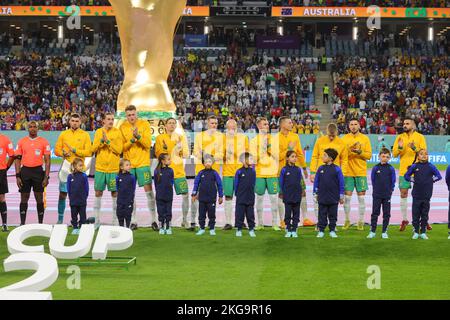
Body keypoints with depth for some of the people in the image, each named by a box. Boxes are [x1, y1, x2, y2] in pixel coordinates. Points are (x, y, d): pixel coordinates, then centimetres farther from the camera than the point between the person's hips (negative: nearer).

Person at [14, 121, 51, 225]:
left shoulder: (44, 142, 0)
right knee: (24, 198, 4)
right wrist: (18, 176, -1)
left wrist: (46, 177, -8)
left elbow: (47, 160, -1)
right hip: (25, 171, 1)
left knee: (39, 198, 3)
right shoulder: (21, 142, 6)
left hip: (38, 171, -1)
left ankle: (40, 223, 10)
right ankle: (22, 223, 8)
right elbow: (18, 160, 7)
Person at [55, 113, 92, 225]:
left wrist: (75, 150, -14)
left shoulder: (85, 135, 4)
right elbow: (57, 150, 7)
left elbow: (88, 152, -5)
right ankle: (60, 219, 10)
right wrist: (63, 153, -13)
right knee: (62, 194, 2)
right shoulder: (63, 134, 10)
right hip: (66, 167, 1)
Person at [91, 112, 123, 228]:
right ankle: (97, 220, 13)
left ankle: (115, 219, 11)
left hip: (113, 168, -2)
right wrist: (102, 140, -14)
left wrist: (108, 141, -16)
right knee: (98, 192, 5)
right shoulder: (98, 132, 6)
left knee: (115, 193, 1)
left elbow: (119, 150, -8)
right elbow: (94, 149, 0)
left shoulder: (117, 132, -1)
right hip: (100, 167, 2)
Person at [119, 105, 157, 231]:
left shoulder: (144, 124, -1)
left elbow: (148, 144, -7)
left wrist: (138, 136, -22)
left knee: (148, 190, -5)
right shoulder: (123, 127, 3)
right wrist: (132, 140, -17)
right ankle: (133, 221, 10)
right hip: (129, 163, 2)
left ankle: (153, 220, 2)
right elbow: (122, 147, 0)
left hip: (143, 162, -2)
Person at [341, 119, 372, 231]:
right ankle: (347, 220, 12)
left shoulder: (365, 138, 5)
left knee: (361, 196, 0)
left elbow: (369, 155, 2)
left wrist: (360, 152, -15)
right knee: (347, 196, 0)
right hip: (348, 172, 0)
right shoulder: (344, 138, 5)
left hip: (361, 172, 0)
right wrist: (350, 150, -18)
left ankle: (361, 221, 6)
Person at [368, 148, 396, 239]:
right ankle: (372, 231, 8)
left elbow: (393, 181, 5)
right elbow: (373, 180, 7)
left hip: (387, 195, 0)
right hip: (376, 195, 0)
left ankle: (384, 232, 11)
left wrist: (390, 191, 3)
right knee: (375, 213, 3)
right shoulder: (375, 168, -1)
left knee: (386, 214, 4)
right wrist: (376, 190, 6)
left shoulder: (391, 169, -1)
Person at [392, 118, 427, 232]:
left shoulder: (420, 137, 2)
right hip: (403, 170, 2)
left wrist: (415, 148, -22)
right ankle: (404, 220, 12)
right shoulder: (400, 137, 7)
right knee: (403, 195, 2)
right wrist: (399, 148, -15)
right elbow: (394, 154, 4)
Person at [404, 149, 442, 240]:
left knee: (425, 215, 7)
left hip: (426, 195, 0)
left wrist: (431, 180, -2)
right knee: (415, 214, 4)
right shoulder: (414, 166, 0)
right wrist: (413, 180, -1)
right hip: (416, 194, 0)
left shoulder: (430, 166, -2)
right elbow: (406, 176, 11)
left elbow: (438, 176, 2)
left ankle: (423, 232, 15)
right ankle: (416, 232, 13)